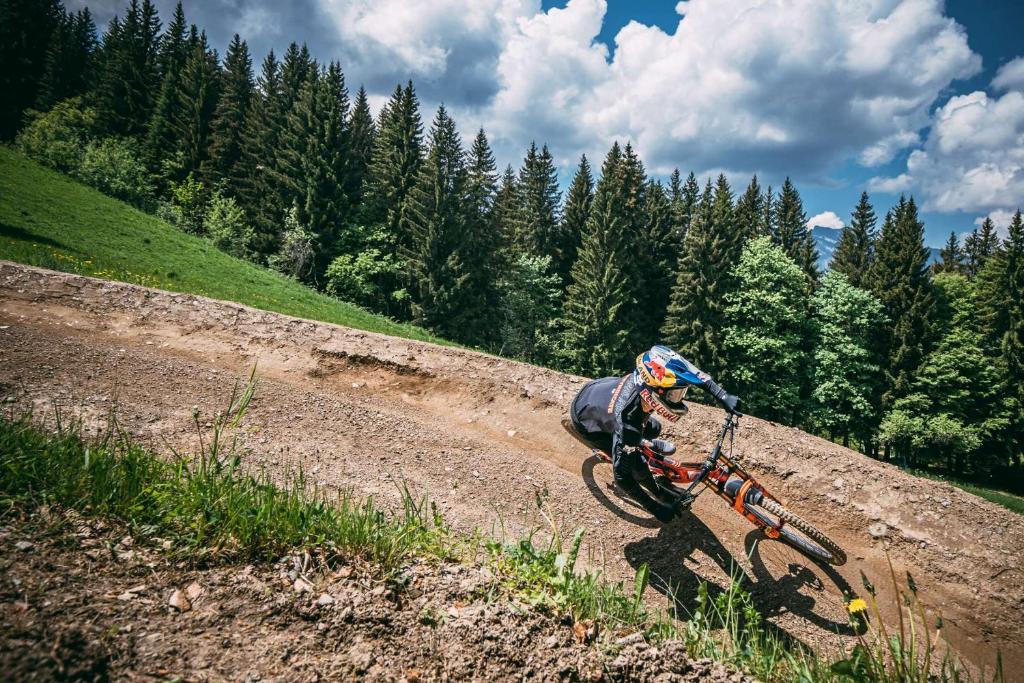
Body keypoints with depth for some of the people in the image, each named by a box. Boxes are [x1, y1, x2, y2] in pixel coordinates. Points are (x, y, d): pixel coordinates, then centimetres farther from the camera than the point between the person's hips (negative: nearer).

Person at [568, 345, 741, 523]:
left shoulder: (649, 377, -30)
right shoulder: (627, 426, -43)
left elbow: (692, 373, -11)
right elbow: (622, 477, -32)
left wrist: (724, 396, -18)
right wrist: (657, 509, -26)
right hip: (587, 422, -5)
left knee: (653, 429, 10)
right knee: (638, 469, -6)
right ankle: (659, 494, 25)